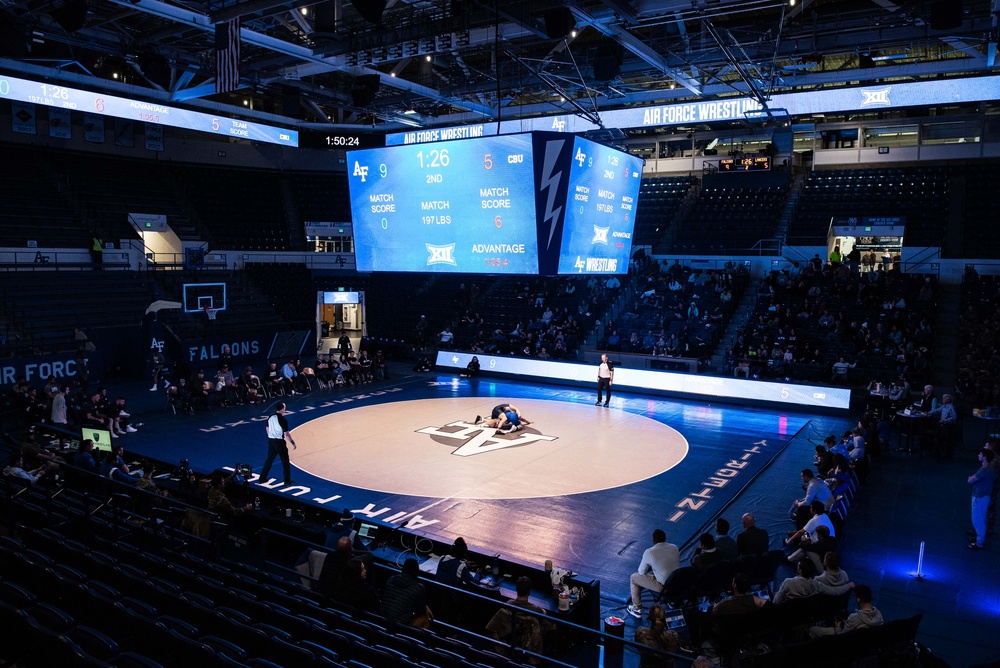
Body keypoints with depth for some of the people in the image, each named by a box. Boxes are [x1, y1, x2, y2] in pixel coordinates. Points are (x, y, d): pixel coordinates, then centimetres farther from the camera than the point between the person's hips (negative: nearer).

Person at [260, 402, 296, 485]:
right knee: (285, 462, 7)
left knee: (269, 459, 19)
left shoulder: (270, 417, 1)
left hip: (271, 440, 6)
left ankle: (262, 478, 23)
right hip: (279, 441, -6)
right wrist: (293, 443, -9)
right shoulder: (282, 420, -20)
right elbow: (286, 434, -19)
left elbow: (267, 429, 13)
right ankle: (287, 480, 12)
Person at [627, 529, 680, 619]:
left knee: (634, 578, 14)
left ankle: (637, 609, 24)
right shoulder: (674, 547, -2)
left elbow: (641, 572, -4)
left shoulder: (649, 552, -16)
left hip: (663, 586, -5)